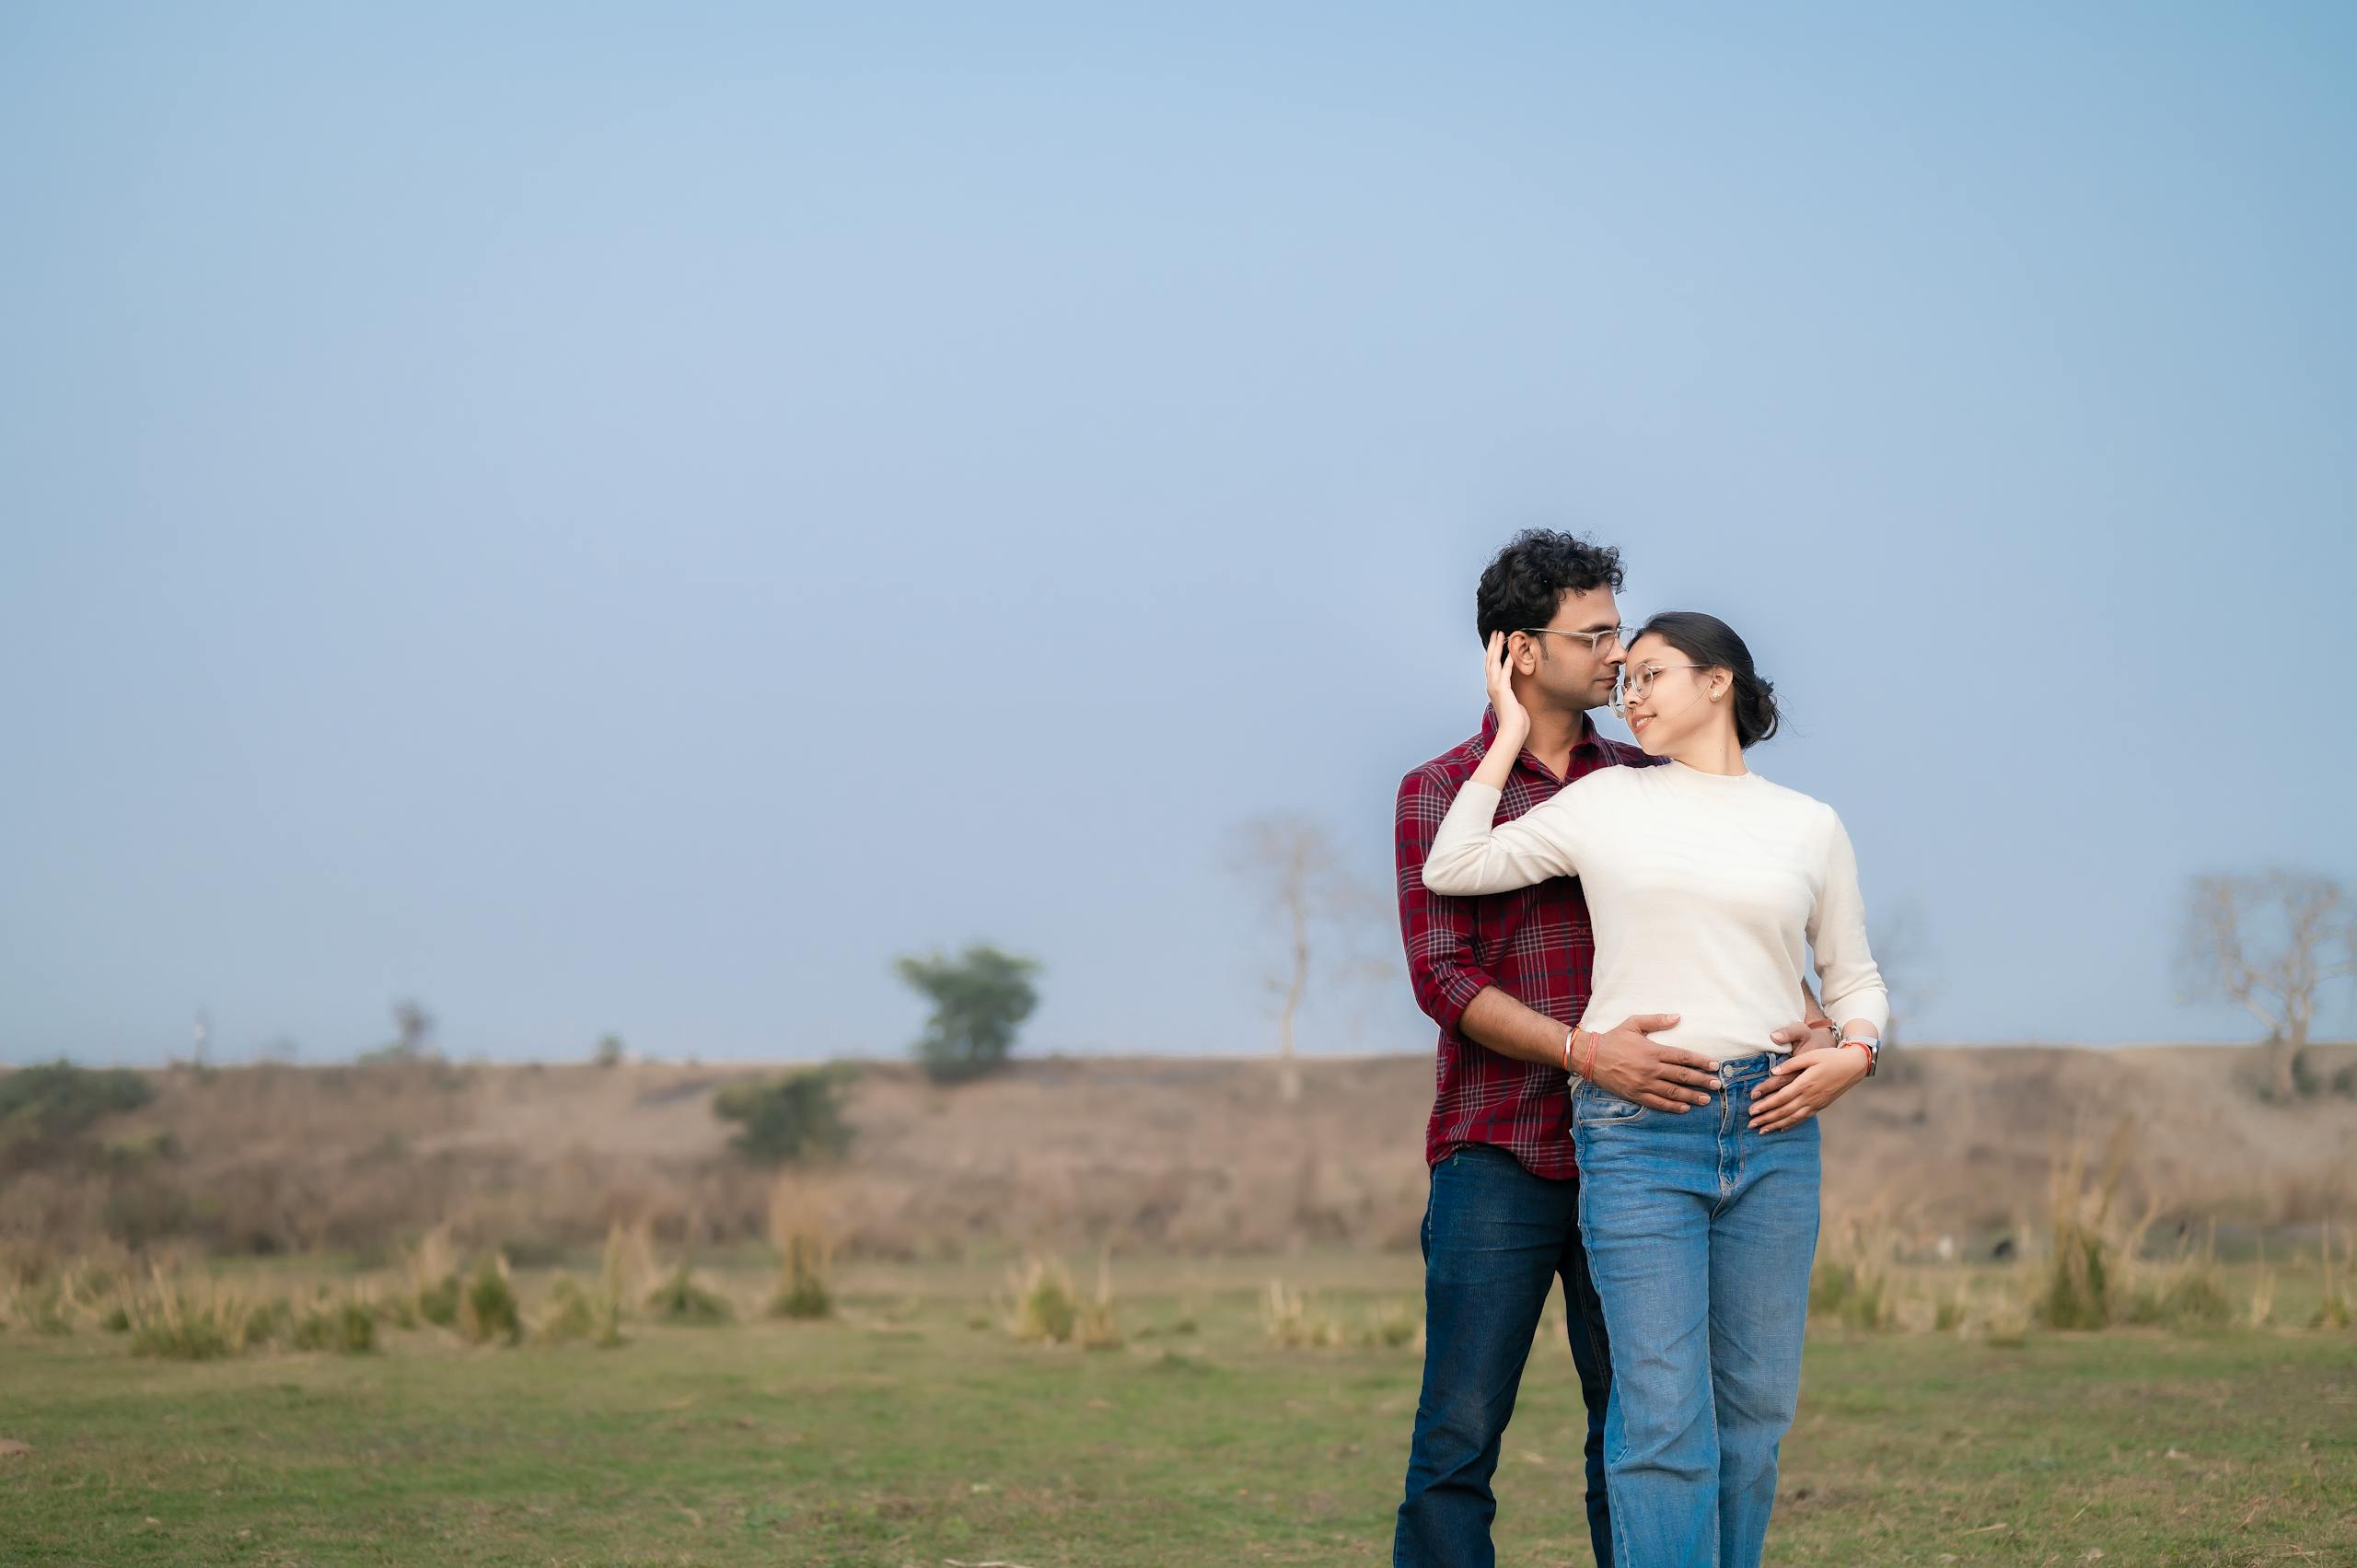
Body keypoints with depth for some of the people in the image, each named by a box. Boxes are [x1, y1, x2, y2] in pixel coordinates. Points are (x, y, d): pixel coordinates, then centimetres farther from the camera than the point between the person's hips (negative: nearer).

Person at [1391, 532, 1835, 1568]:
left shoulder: (1647, 785, 13)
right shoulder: (1440, 794, 2)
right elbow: (1442, 978, -8)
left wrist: (1813, 1022, -10)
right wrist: (1586, 1052, -22)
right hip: (1498, 1159, -4)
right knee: (1461, 1432, -6)